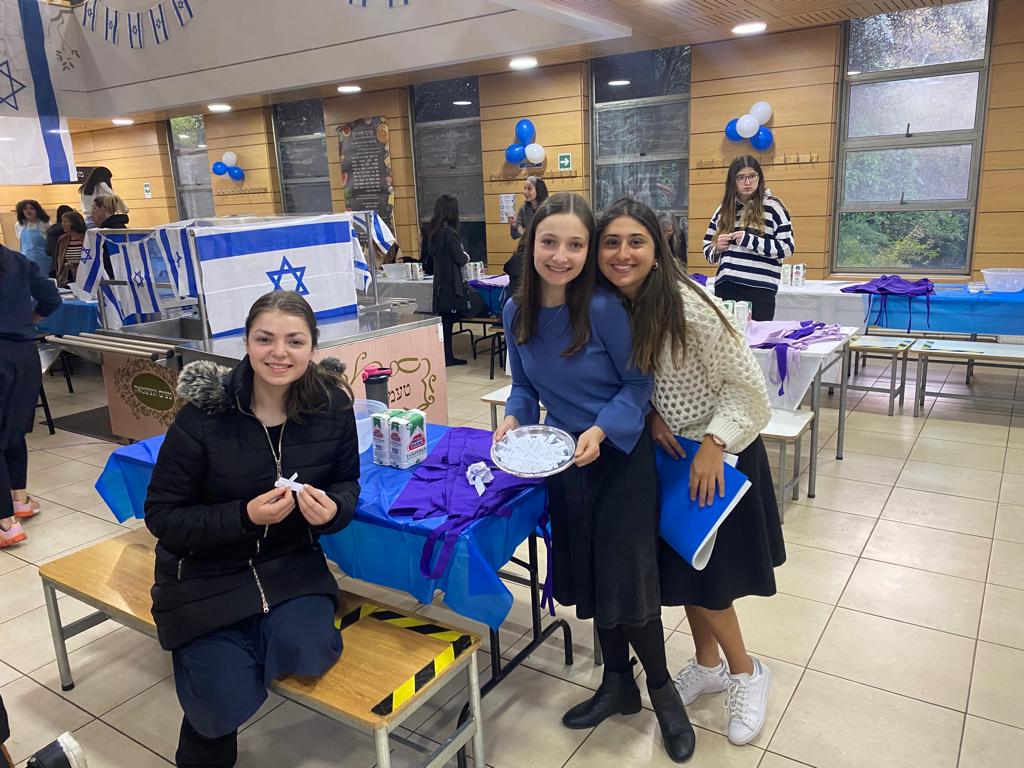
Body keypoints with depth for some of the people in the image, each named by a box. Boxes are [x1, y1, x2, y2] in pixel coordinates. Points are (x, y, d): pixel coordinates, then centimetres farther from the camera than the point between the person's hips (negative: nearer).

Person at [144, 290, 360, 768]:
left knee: (304, 655, -25)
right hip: (206, 572, -1)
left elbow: (346, 481, 3)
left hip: (290, 562, 2)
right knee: (227, 704, -12)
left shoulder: (332, 404, -12)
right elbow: (162, 516, -11)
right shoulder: (203, 414, -19)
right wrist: (244, 517, -26)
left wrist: (334, 508, -21)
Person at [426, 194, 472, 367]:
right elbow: (460, 259, -16)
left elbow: (430, 260, 16)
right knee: (448, 319, -3)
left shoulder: (433, 232, 9)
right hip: (452, 283, -8)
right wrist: (466, 256, 4)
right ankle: (446, 357, 2)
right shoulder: (449, 233, -16)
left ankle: (448, 356, 17)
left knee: (445, 320, 11)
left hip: (440, 283, 8)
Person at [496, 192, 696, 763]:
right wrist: (513, 418, -13)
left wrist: (601, 431, -27)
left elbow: (638, 383, -13)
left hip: (620, 456, -5)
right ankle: (618, 683, 38)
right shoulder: (517, 312, -5)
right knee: (588, 576, 16)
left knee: (626, 579, 2)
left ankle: (661, 688, 30)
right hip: (564, 461, 6)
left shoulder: (604, 307, -22)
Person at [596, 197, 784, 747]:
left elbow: (745, 383, -20)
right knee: (678, 564, 15)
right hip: (667, 450, 6)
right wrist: (649, 415, -11)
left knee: (704, 572, 2)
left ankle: (745, 672, 28)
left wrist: (713, 445, -23)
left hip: (718, 450, -6)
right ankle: (709, 664, 38)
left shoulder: (688, 305, -26)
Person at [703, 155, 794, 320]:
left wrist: (750, 241, -14)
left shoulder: (773, 206, 0)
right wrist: (717, 248, -5)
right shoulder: (723, 209, 13)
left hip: (759, 291, -4)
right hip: (725, 288, 4)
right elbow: (707, 250, 17)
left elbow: (787, 248, -6)